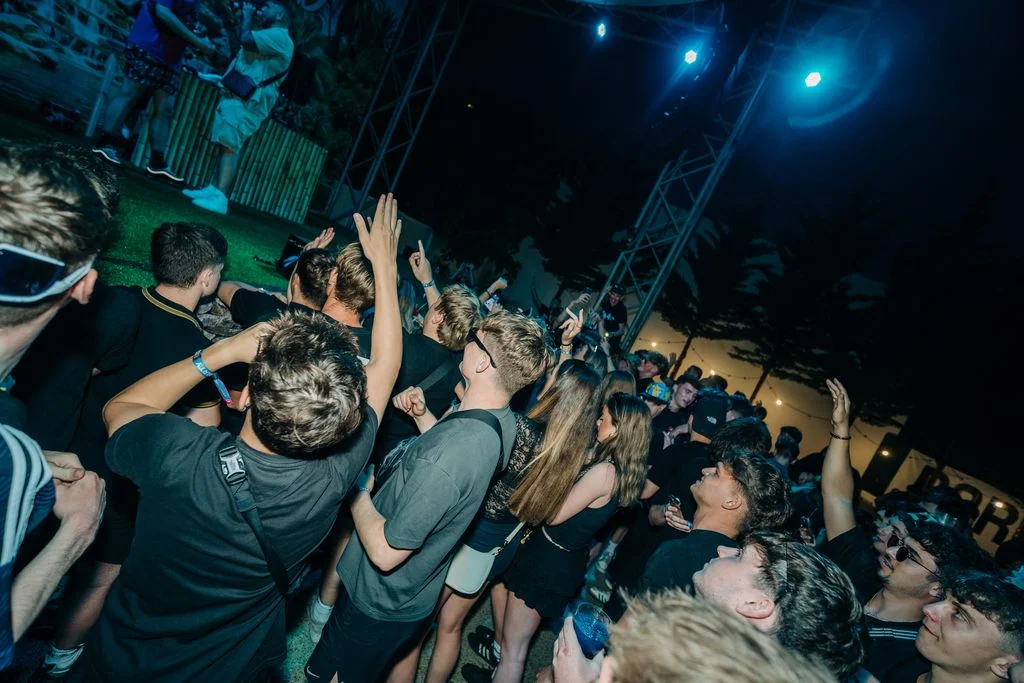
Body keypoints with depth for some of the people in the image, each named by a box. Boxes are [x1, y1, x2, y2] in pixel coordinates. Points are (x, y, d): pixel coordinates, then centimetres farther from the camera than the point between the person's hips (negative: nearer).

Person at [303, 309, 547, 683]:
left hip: (381, 603, -7)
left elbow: (385, 553, -31)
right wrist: (423, 416, -3)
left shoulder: (439, 461, -40)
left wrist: (357, 491, -16)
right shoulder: (503, 420, -11)